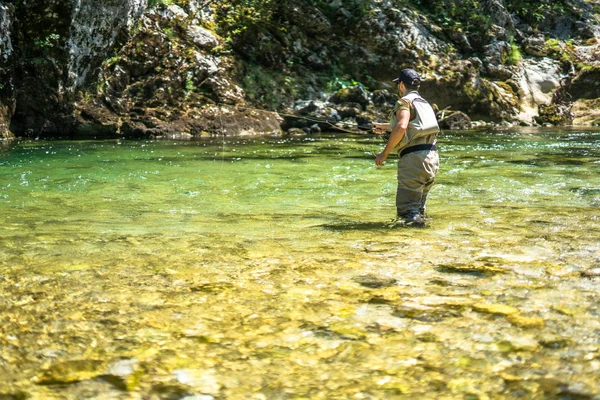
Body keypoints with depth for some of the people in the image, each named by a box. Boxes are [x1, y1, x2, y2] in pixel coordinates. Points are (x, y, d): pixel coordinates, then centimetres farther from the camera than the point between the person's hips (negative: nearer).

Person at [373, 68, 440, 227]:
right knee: (419, 205, 22)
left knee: (407, 210, -8)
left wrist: (384, 153, -15)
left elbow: (401, 127, -22)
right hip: (432, 156, 8)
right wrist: (385, 127, 57)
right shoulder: (424, 103, 24)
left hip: (414, 158, -8)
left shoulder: (405, 102, -3)